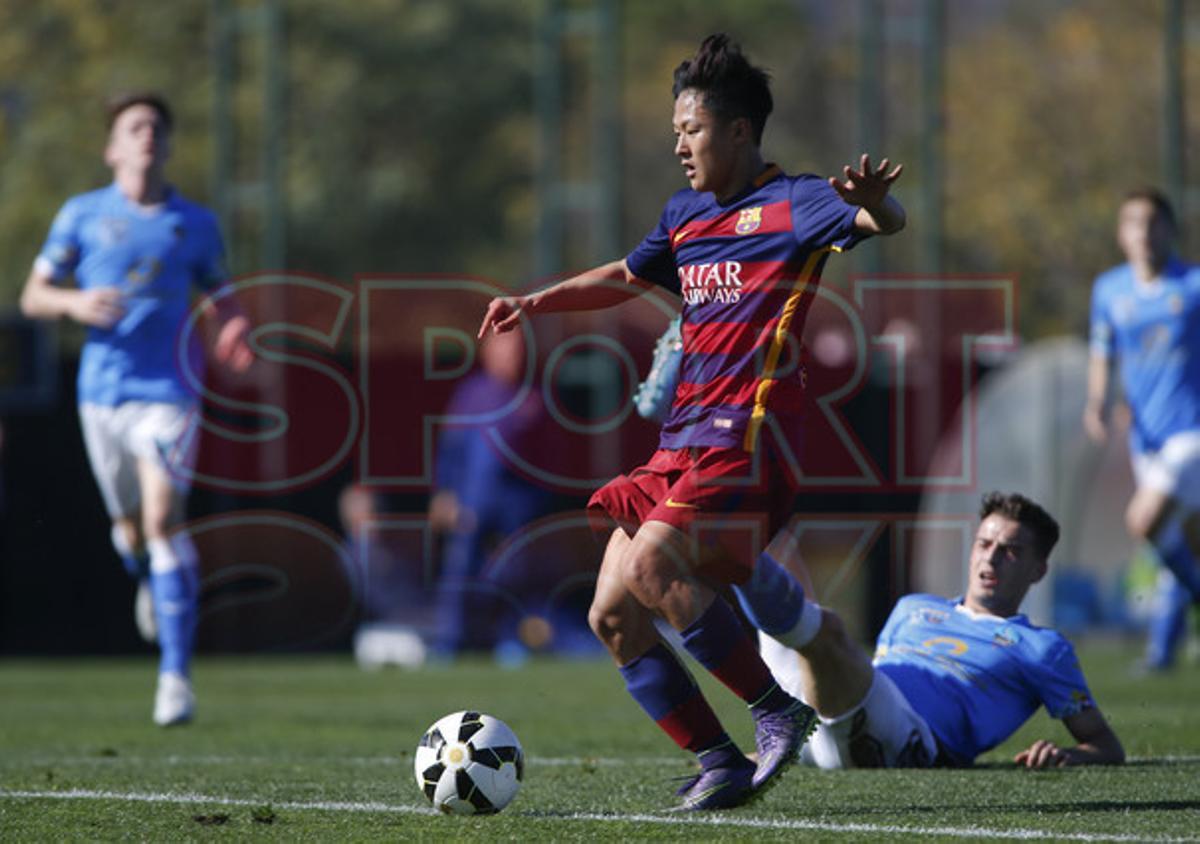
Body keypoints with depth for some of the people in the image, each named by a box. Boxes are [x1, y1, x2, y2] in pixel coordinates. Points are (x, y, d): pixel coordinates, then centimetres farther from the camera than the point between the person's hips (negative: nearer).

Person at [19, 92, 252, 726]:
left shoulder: (194, 223, 7)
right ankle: (151, 583, 48)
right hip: (101, 389, 2)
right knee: (129, 525, 10)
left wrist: (233, 333, -4)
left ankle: (175, 674, -18)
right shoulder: (83, 215, 5)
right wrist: (75, 303, -14)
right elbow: (33, 296, 7)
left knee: (163, 520, -16)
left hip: (167, 391, -2)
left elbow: (219, 296, 18)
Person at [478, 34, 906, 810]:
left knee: (653, 569, -28)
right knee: (613, 614, -1)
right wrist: (534, 304, 33)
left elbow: (885, 222, -22)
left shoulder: (791, 205, -4)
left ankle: (778, 710, -16)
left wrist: (872, 201, -45)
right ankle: (720, 763, 2)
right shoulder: (687, 214, 19)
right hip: (682, 439, 9)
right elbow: (627, 278, 38)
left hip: (747, 437, -9)